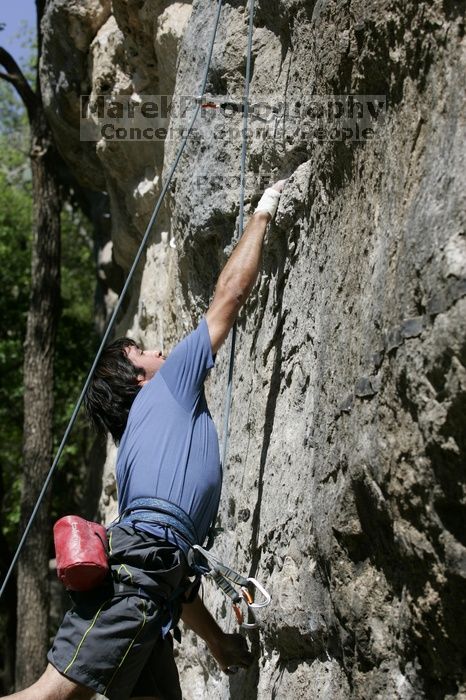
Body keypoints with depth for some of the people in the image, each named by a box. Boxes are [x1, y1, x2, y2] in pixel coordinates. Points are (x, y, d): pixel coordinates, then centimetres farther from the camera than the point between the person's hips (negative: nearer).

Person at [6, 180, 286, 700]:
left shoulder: (143, 441, 34)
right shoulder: (169, 388, 13)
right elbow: (229, 295, 11)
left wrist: (215, 636, 33)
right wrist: (262, 213, 23)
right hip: (134, 571, -9)